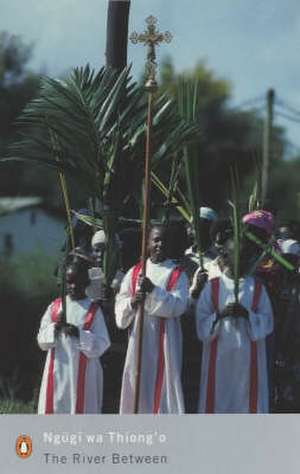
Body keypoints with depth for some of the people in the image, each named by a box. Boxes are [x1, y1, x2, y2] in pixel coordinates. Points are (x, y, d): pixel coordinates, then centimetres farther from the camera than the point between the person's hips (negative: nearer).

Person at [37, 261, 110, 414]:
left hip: (83, 374, -2)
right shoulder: (54, 307, 8)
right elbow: (42, 341, 7)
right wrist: (55, 327, -11)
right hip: (57, 372, 2)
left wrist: (79, 334, -18)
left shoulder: (93, 311, 0)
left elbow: (102, 344, -6)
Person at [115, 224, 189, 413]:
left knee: (164, 383, -6)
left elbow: (179, 305, -11)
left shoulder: (177, 275, 3)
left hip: (165, 340, -3)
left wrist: (153, 291, -21)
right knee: (138, 383, 3)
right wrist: (132, 302, -13)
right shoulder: (134, 273, 12)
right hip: (139, 339, 3)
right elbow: (120, 306, 8)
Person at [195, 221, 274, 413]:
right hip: (219, 358, -1)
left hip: (248, 359, 1)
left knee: (246, 400, 0)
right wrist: (220, 315, -18)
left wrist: (247, 315, -16)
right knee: (217, 401, -1)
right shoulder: (212, 287, 3)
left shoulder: (257, 289, 6)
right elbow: (201, 323, 0)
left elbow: (267, 322, 1)